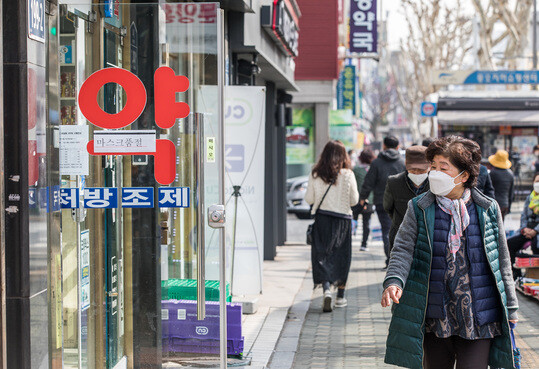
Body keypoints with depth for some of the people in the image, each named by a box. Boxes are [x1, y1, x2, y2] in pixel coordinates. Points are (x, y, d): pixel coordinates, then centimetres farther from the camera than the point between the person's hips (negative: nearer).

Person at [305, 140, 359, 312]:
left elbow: (309, 199, 0)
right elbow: (354, 200, -3)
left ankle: (326, 289, -19)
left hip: (321, 218, 0)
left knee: (321, 255, 4)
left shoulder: (315, 174, -5)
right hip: (343, 219, 0)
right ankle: (340, 296, 18)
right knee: (341, 256, 12)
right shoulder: (348, 175, -9)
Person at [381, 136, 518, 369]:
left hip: (478, 319, -1)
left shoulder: (488, 210, 2)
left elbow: (501, 260, 9)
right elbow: (403, 250, -4)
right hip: (434, 319, 1)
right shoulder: (419, 209, 2)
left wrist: (510, 307, 12)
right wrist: (394, 281, -24)